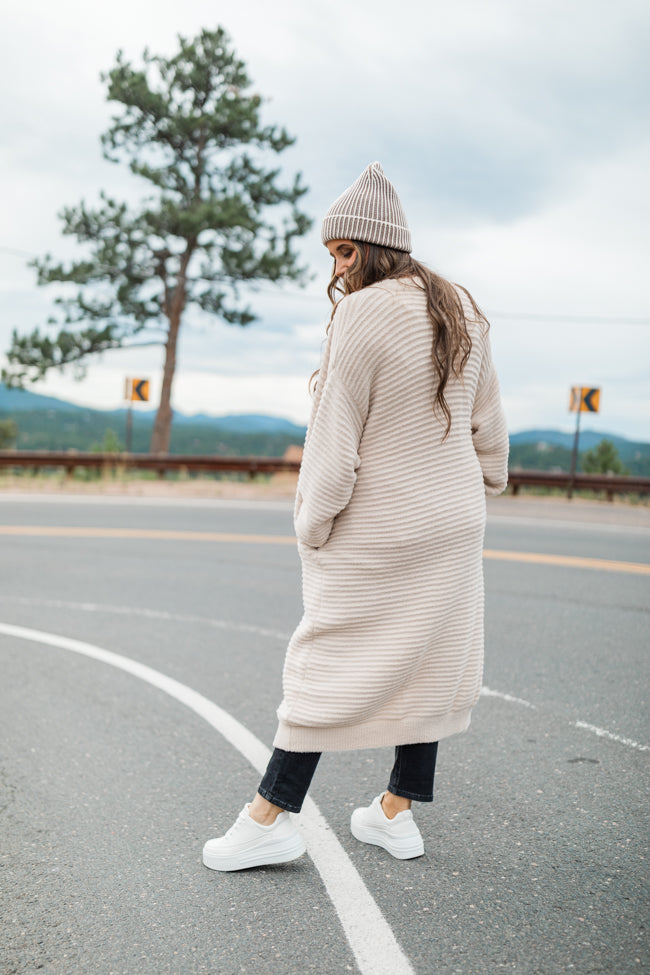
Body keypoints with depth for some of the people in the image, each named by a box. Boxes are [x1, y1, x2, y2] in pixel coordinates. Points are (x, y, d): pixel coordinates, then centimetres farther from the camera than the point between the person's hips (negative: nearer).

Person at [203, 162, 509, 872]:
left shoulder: (361, 315, -18)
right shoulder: (464, 311, 5)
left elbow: (333, 440, -18)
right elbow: (487, 420, 13)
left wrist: (311, 527, -8)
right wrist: (484, 483, 26)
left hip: (376, 534, -7)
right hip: (453, 524, 7)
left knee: (329, 661, 1)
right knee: (428, 657, 12)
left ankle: (272, 817, 11)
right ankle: (396, 811, 22)